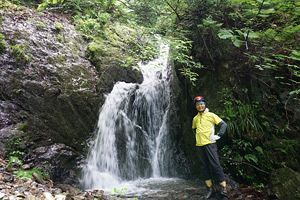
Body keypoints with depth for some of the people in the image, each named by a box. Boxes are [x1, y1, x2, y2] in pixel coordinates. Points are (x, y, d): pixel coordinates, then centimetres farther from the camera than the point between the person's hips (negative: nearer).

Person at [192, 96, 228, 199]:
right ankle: (210, 189, 16)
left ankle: (223, 188, 0)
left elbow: (224, 124, -5)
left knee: (215, 165, -7)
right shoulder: (195, 118, 12)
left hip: (209, 144, -5)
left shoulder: (211, 115, -2)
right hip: (199, 145, 5)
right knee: (205, 167, 8)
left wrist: (218, 135, -12)